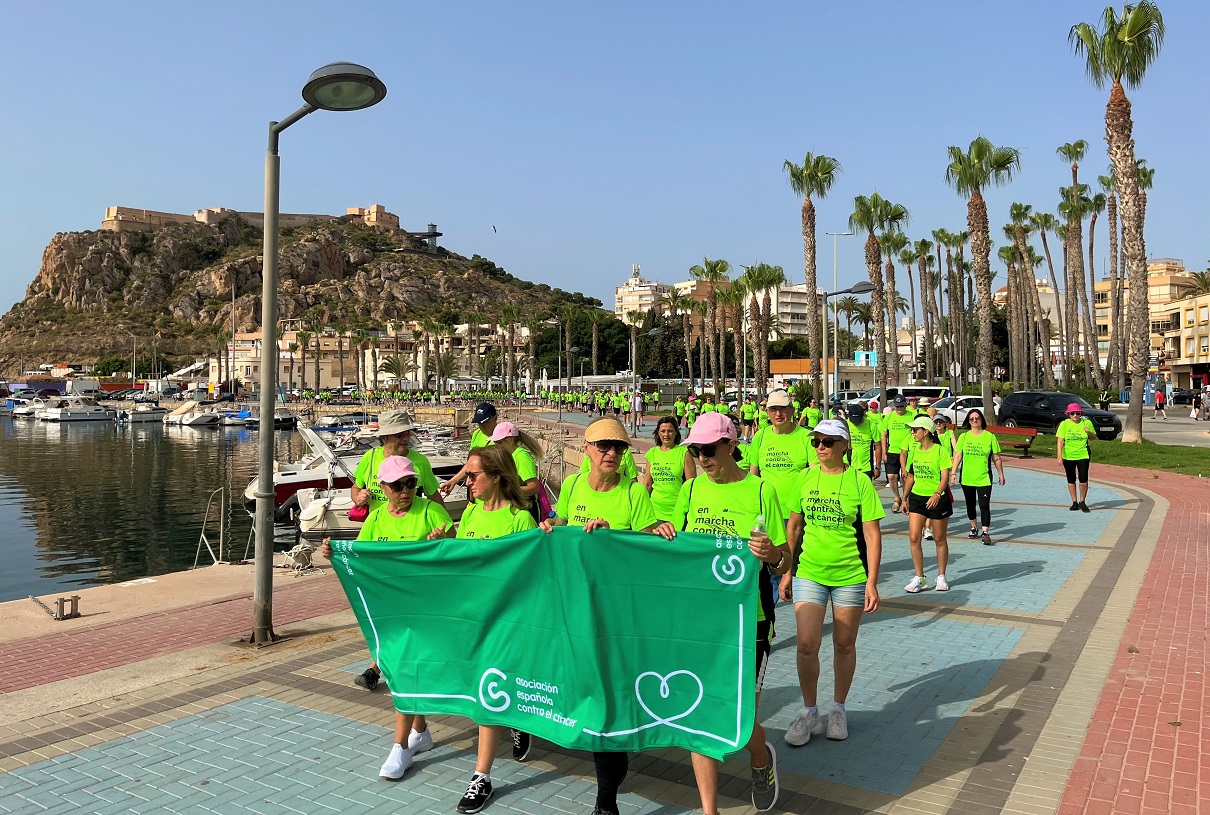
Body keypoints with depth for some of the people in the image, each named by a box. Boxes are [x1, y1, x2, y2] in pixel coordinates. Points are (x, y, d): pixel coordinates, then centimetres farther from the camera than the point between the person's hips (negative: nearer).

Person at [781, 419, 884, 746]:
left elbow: (873, 535, -6)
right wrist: (786, 571, 9)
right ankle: (809, 713, 16)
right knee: (806, 645, -3)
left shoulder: (859, 481, -7)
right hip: (809, 573, 2)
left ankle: (838, 709, 31)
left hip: (850, 576, -2)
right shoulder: (805, 478, 1)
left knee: (844, 645, 11)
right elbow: (793, 526, 9)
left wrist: (871, 582, -9)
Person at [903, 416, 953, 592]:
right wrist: (904, 498, 15)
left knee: (940, 539, 8)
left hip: (938, 499, -4)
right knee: (914, 538, -6)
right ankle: (919, 578, 4)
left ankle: (941, 577, 23)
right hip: (917, 497, 4)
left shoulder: (940, 450, -10)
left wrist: (937, 494, -31)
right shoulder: (913, 450, 6)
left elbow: (945, 477, -15)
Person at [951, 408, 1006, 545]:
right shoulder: (963, 437, 3)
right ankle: (974, 528, 33)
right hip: (967, 477, 3)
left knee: (984, 505, -9)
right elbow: (957, 456, 3)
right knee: (970, 505, 15)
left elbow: (997, 458, 3)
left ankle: (985, 532, -6)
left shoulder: (990, 436, -2)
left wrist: (1001, 475, 5)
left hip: (984, 478, -3)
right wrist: (953, 472, -4)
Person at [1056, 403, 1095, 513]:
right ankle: (1074, 502, 22)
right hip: (1068, 456, 1)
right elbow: (1060, 441, -9)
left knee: (1083, 479, -5)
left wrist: (1089, 432, -13)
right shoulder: (1064, 424, -4)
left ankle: (1082, 502, 12)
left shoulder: (1087, 423, -1)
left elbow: (1093, 438, 10)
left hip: (1083, 455, 0)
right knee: (1071, 480, 9)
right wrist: (1059, 456, -17)